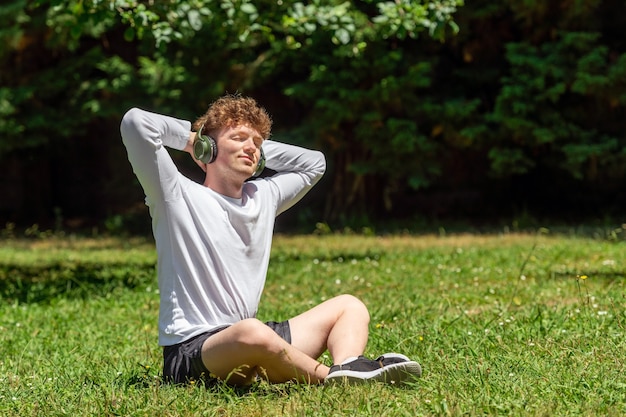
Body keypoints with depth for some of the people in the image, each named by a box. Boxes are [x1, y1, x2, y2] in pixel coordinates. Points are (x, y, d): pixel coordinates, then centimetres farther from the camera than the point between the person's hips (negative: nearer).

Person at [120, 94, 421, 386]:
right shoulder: (179, 196, -4)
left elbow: (314, 162, 32)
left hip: (246, 345, 8)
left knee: (349, 306, 7)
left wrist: (259, 148, 18)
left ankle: (347, 367, -26)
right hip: (190, 352, -8)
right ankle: (327, 377, -19)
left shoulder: (262, 197, 16)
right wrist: (191, 138, 1)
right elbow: (136, 122, -16)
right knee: (252, 333, -41)